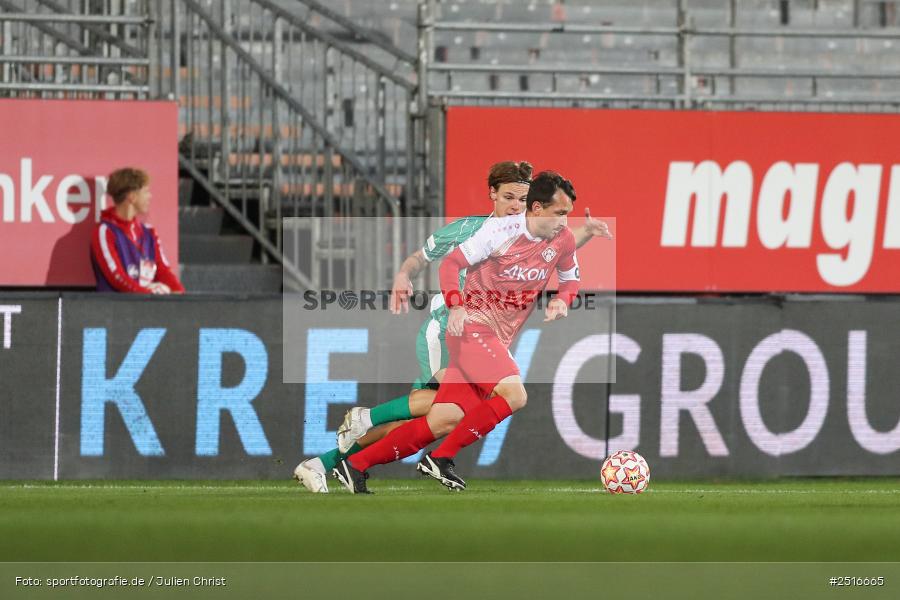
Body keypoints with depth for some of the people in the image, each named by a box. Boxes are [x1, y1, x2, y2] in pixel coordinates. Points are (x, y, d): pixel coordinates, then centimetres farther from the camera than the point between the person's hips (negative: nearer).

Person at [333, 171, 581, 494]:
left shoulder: (563, 240, 5)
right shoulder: (501, 230, -12)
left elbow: (571, 278, 23)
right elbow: (451, 263, -7)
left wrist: (562, 300, 0)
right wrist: (456, 306, -21)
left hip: (499, 341, 7)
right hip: (473, 326, -7)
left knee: (444, 422, -1)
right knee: (514, 394, -26)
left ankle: (355, 466, 4)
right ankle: (440, 458, -18)